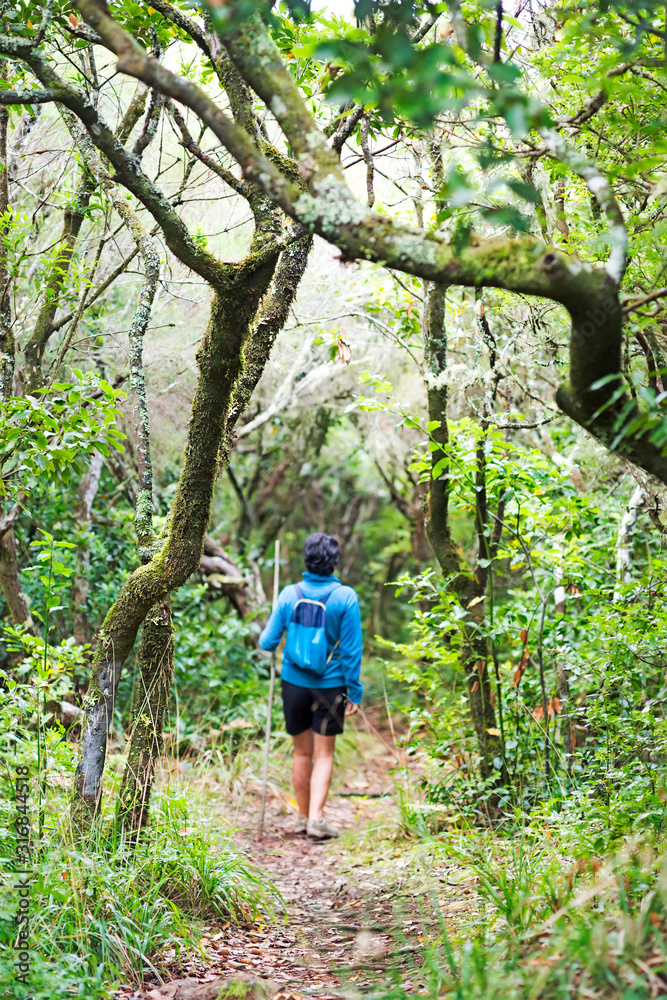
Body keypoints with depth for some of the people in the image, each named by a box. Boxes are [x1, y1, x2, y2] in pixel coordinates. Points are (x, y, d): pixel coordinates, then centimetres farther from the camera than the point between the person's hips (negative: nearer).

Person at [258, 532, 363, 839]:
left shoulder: (289, 594, -5)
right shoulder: (345, 597, -10)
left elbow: (267, 643, 0)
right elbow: (352, 650, -8)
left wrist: (263, 641, 24)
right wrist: (354, 692, -1)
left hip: (294, 684, 2)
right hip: (330, 686, -2)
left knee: (302, 752, 14)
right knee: (324, 754, 7)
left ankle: (303, 817, 23)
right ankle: (316, 818, -2)